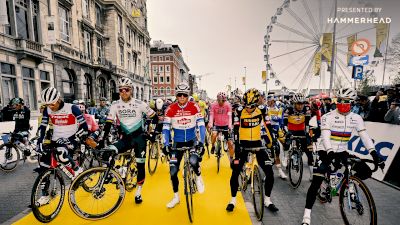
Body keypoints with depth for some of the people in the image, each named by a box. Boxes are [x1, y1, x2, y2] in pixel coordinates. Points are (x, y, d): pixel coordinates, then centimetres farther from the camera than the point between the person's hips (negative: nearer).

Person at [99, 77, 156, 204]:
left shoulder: (139, 104, -10)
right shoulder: (115, 105, -3)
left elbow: (153, 117, -3)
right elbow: (108, 123, -2)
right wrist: (102, 139, -8)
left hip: (139, 137, -2)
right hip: (126, 138, 2)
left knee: (140, 165, 2)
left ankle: (138, 192, 22)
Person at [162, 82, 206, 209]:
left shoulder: (194, 107, -12)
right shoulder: (171, 109, -11)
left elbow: (201, 125, -15)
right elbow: (166, 128, -12)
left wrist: (201, 142, -26)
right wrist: (166, 144, -23)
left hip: (192, 140, -1)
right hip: (177, 142, 2)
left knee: (194, 161, -30)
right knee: (173, 171, 2)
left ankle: (198, 178, 6)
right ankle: (176, 197, 28)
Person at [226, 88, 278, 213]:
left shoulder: (262, 109, -10)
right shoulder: (240, 111, -15)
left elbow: (268, 127, -4)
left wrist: (272, 142, -6)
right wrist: (236, 146, -23)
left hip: (257, 143, 2)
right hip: (243, 144, -1)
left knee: (270, 172, -2)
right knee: (235, 172, -4)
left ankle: (267, 200, 22)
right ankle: (233, 200, 18)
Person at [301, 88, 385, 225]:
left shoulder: (356, 118, 1)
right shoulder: (328, 117, -14)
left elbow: (365, 137, -4)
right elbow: (325, 137, -23)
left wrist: (374, 154, -16)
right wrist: (331, 154, -35)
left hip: (342, 153, 5)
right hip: (326, 153, -5)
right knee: (316, 182, -15)